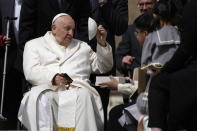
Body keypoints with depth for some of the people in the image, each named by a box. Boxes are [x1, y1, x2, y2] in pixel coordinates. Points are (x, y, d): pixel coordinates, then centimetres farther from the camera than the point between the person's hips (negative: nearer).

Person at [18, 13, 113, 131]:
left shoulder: (82, 46, 34)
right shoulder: (34, 45, 22)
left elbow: (103, 67, 31)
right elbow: (31, 71, 4)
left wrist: (102, 44, 17)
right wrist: (53, 78, -15)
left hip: (77, 87, 2)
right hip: (48, 87, -2)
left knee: (84, 95, -35)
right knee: (43, 98, -38)